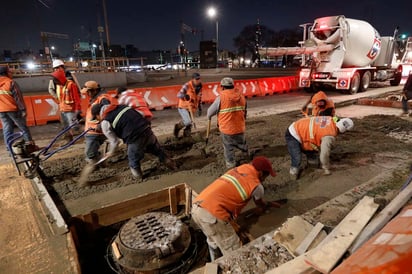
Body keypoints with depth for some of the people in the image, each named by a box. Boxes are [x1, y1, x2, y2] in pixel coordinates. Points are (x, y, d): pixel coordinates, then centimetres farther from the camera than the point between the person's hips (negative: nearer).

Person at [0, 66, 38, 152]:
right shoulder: (11, 83, -9)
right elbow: (18, 97, -13)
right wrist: (23, 110, -12)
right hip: (13, 109, -6)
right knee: (23, 128, 3)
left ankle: (10, 148, 9)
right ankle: (30, 145, 2)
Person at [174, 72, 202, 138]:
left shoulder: (199, 87, 4)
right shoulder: (187, 86, -16)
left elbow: (199, 98, 15)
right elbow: (179, 94, -21)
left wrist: (200, 108, 14)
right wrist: (185, 96, -40)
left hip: (192, 108, 7)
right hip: (183, 107, -6)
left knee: (190, 124, 10)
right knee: (188, 122, -19)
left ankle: (186, 136, 27)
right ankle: (178, 127, 11)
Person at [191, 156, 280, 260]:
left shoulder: (237, 170, 20)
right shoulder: (256, 186, 2)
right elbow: (261, 207, 22)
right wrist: (269, 204, 46)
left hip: (196, 207, 8)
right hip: (211, 213, -8)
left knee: (214, 240, 32)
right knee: (234, 251, 11)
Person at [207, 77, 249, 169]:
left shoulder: (221, 97, -14)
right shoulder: (241, 96, 0)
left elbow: (211, 111, -5)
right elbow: (244, 111, 8)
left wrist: (209, 117, 17)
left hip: (226, 128, -4)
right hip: (240, 128, 4)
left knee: (228, 148, 12)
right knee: (242, 144, 27)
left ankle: (231, 165, 23)